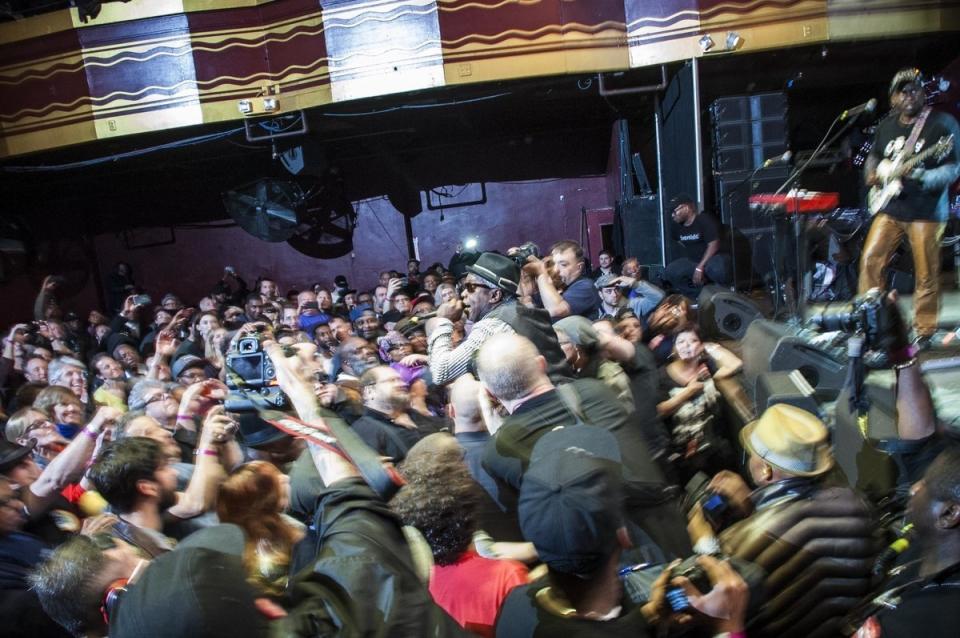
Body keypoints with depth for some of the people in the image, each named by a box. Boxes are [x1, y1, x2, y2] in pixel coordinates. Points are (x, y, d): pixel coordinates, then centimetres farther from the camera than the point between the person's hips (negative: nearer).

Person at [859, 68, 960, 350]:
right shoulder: (886, 125, 10)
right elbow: (874, 155, 25)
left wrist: (921, 177, -27)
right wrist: (871, 173, 5)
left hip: (926, 212, -5)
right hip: (890, 208, 5)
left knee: (926, 275, 0)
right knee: (870, 260, 1)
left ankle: (924, 333, 13)